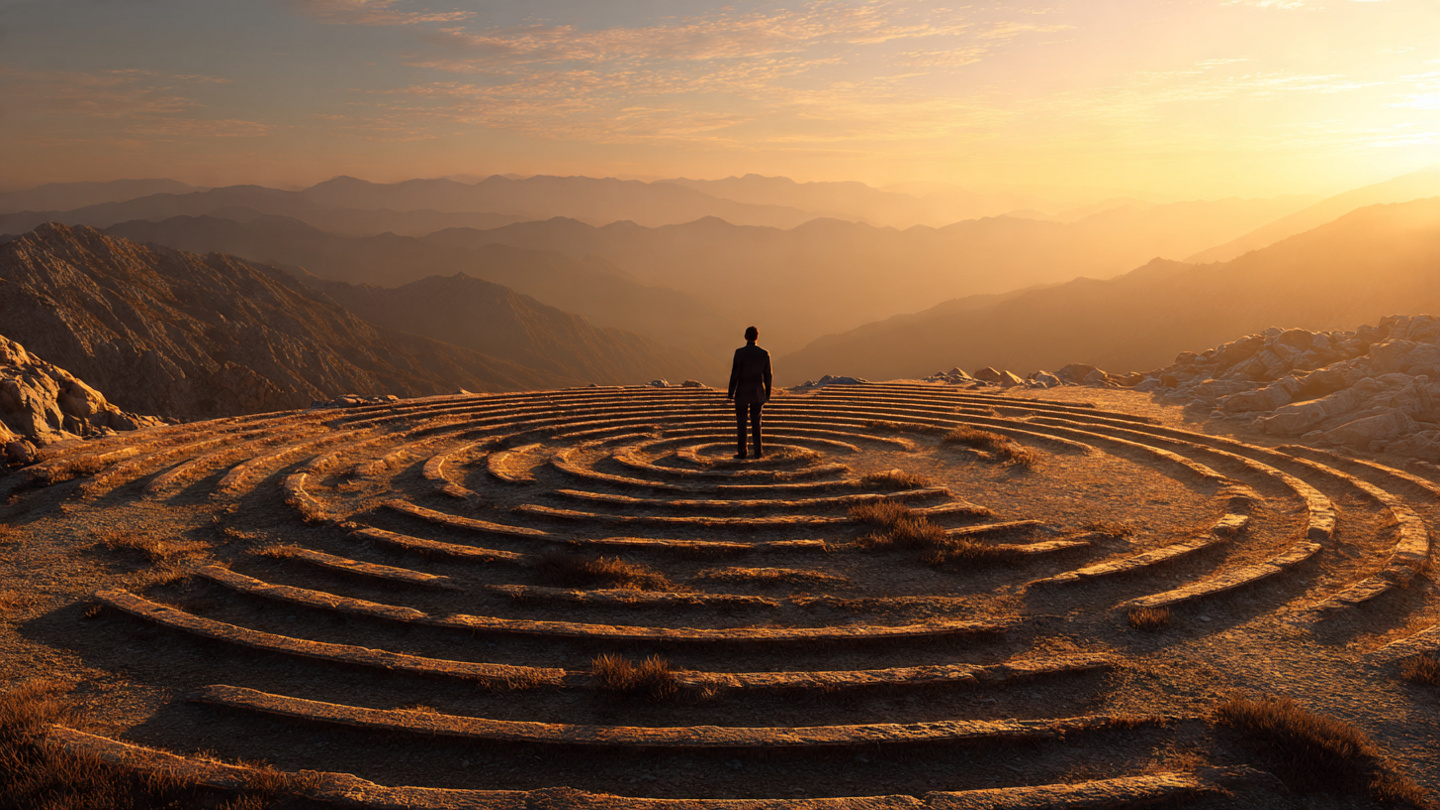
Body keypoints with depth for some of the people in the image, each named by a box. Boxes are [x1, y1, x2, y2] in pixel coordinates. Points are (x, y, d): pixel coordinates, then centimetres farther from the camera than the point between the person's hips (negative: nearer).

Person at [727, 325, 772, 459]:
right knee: (756, 423, 11)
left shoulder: (739, 352, -12)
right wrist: (767, 394, 12)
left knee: (741, 423, 5)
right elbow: (767, 376, 2)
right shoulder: (764, 354, -2)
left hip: (742, 393, -3)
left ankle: (741, 452, 5)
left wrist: (731, 393, -4)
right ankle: (758, 451, 10)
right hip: (757, 393, 3)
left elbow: (735, 374, -12)